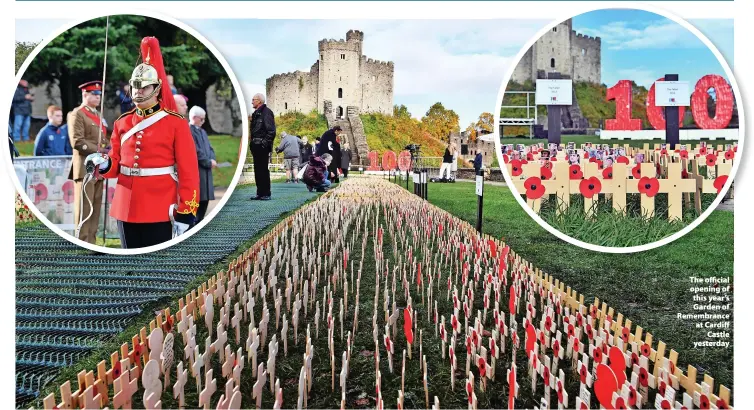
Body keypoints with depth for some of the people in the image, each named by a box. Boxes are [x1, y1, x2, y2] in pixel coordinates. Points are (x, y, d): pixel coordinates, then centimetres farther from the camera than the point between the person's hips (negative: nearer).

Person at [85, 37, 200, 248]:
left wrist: (185, 212, -12)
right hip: (126, 207, 5)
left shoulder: (176, 123, -6)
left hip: (160, 210, -5)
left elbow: (189, 172, -8)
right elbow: (116, 163, 16)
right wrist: (103, 164, -9)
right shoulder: (122, 122, 10)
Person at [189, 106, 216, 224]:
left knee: (205, 197, 10)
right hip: (195, 170, -9)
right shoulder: (188, 131, -12)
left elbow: (209, 148, 17)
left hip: (205, 169, 9)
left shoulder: (202, 131, 18)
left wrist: (212, 159, -2)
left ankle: (198, 221, 19)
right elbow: (196, 151, -17)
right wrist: (208, 162, -11)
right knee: (197, 198, -7)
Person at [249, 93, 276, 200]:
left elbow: (271, 131, -17)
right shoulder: (255, 114, 19)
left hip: (262, 146, -10)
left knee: (263, 170, -7)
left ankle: (266, 194, -1)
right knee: (257, 170, 12)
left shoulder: (266, 112, -10)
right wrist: (252, 143, 16)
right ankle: (260, 193, 18)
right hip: (256, 146, 10)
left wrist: (266, 143, -19)